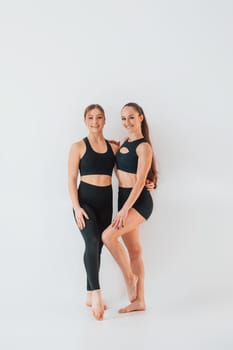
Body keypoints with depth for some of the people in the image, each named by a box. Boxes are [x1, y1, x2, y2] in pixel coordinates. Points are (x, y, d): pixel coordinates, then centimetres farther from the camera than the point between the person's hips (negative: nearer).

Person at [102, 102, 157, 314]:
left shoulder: (143, 147, -11)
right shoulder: (125, 144, 13)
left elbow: (140, 181, -18)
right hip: (124, 199, 8)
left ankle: (129, 277, -2)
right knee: (134, 250, 10)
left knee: (108, 236, -23)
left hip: (139, 201, -8)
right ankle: (139, 301, 17)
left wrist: (125, 209, -22)